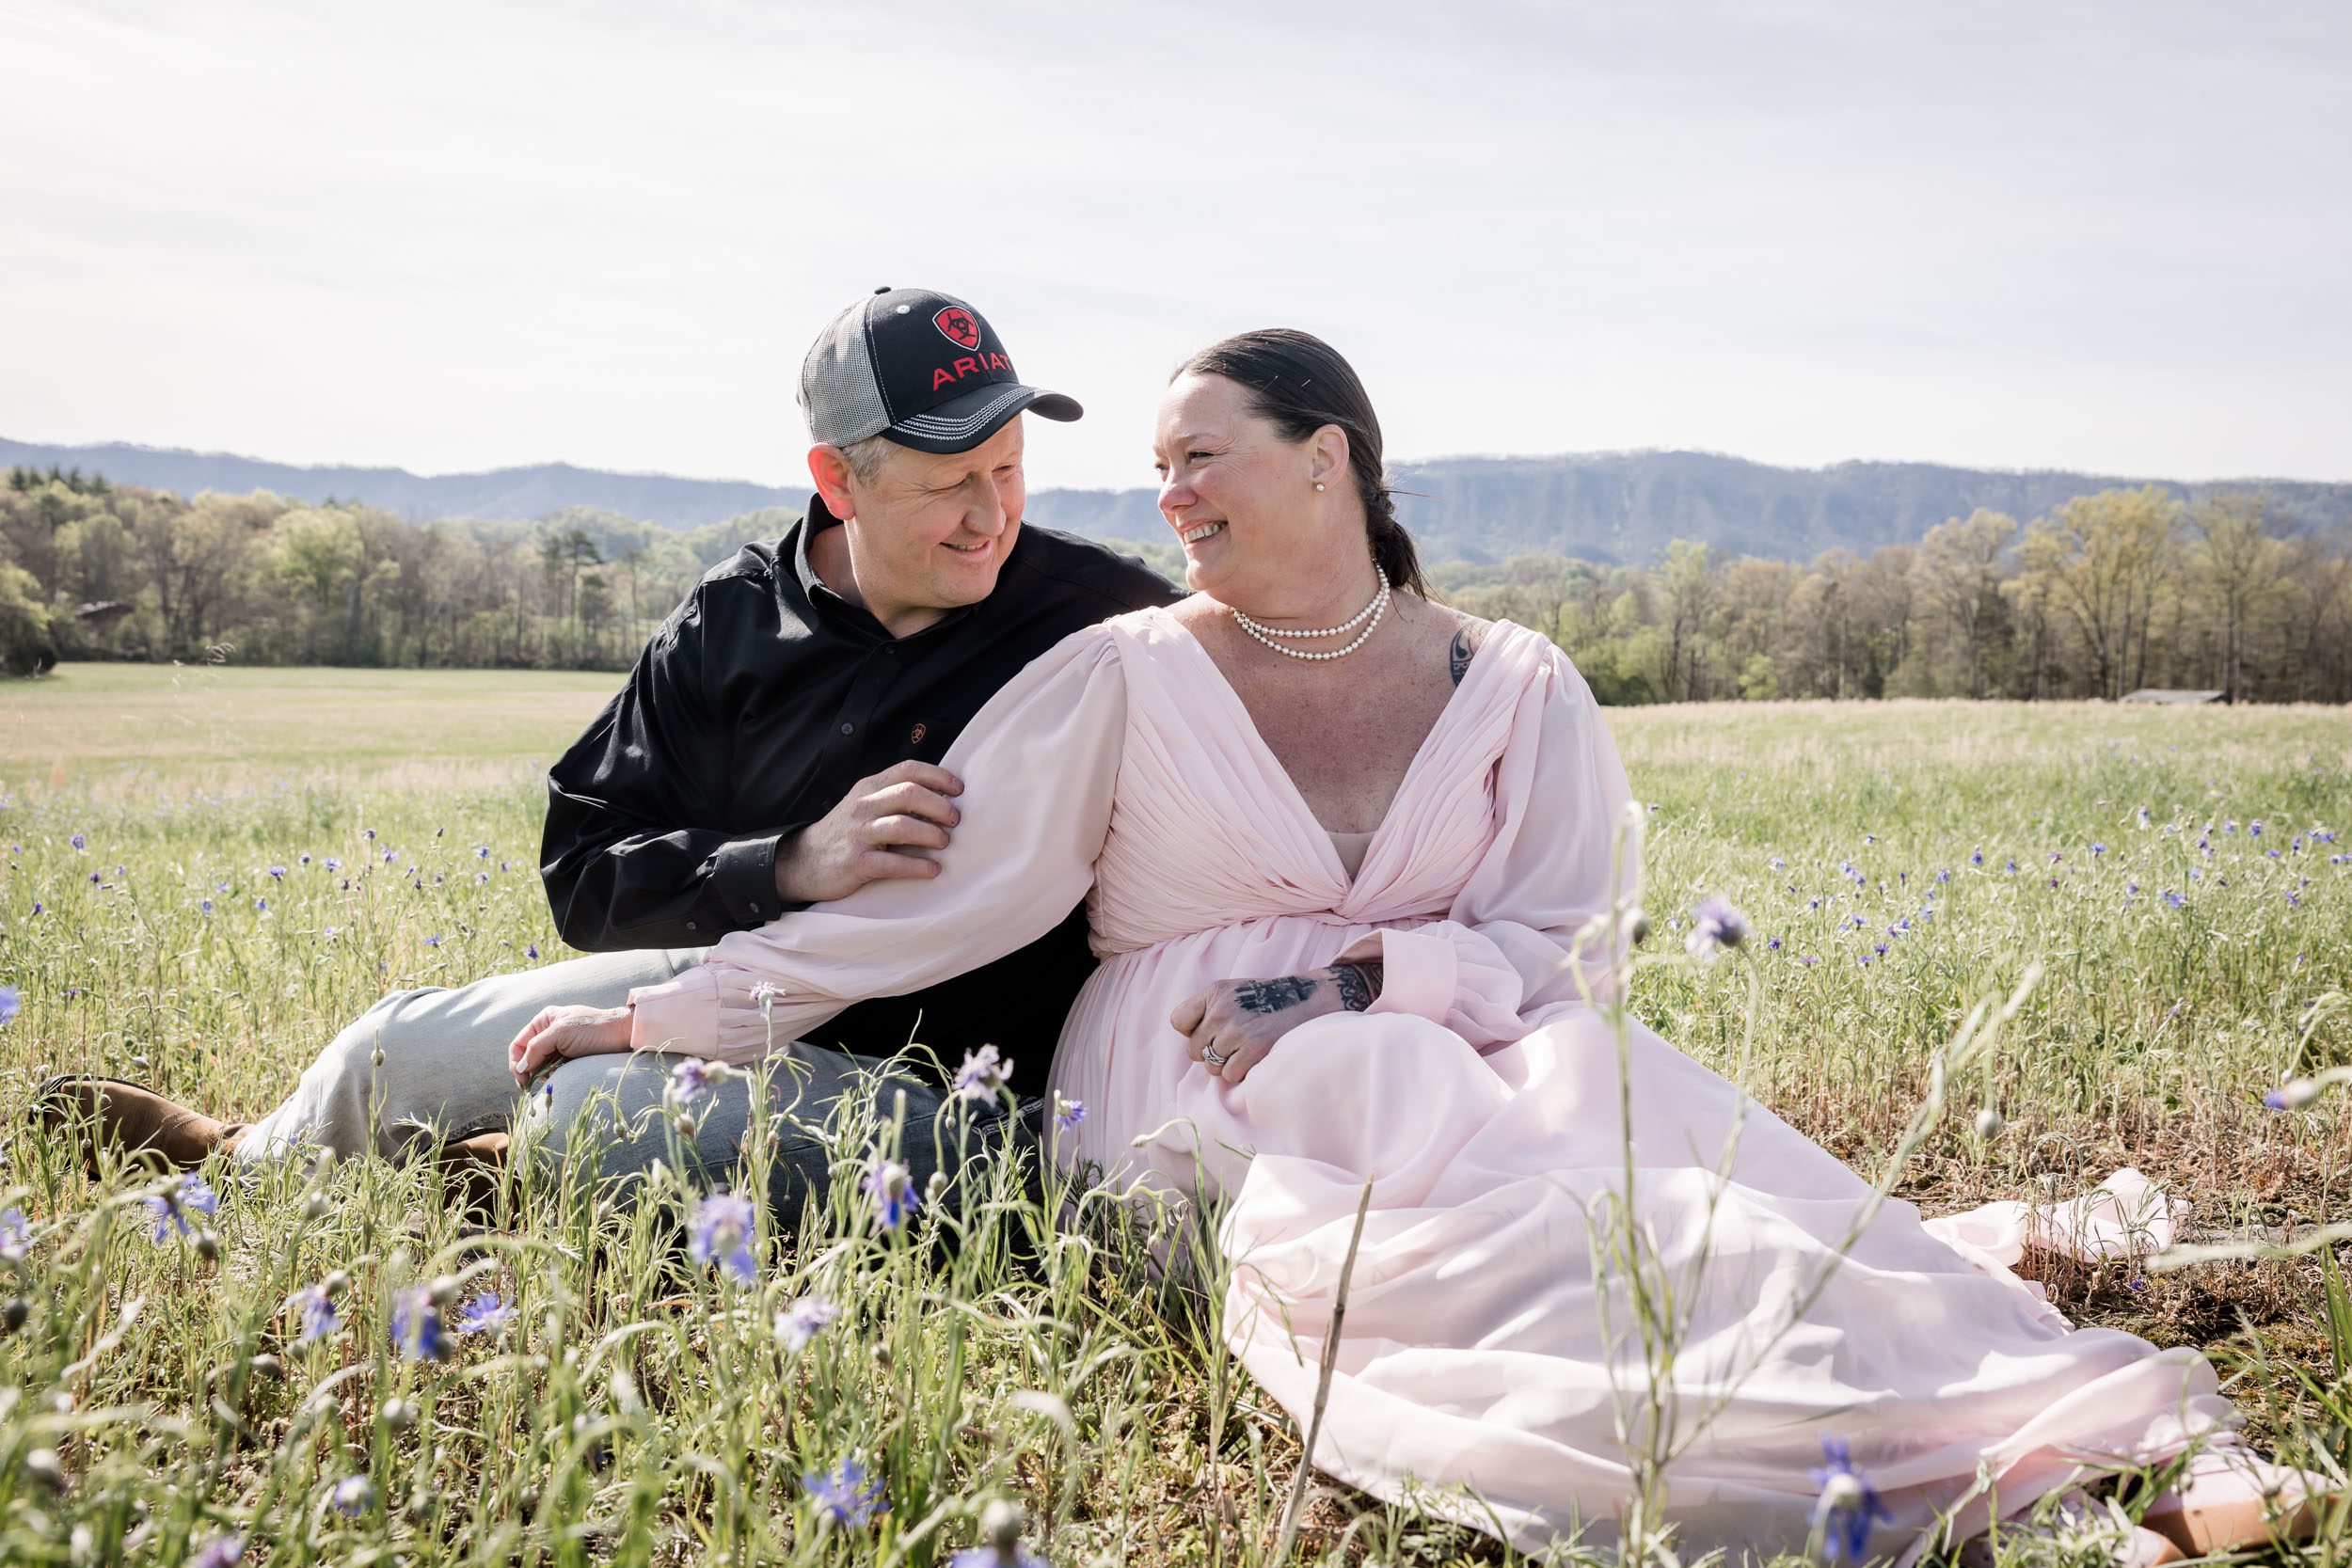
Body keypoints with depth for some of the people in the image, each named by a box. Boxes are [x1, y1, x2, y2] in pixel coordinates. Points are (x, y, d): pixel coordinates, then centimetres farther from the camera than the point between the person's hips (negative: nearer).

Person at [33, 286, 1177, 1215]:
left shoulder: (1093, 619, -14)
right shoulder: (731, 625, -4)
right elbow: (585, 875, -5)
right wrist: (786, 865, -23)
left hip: (911, 1071, -4)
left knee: (602, 1114, -28)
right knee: (398, 1046, 5)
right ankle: (254, 1161, 40)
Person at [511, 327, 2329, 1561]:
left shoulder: (1513, 689, 9)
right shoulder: (1124, 677, 6)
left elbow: (1574, 949, 2)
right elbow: (924, 899, 2)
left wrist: (1349, 984, -13)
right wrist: (672, 1013, -4)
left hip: (1446, 1065, 2)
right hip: (1194, 1121, -1)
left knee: (1600, 1097, -33)